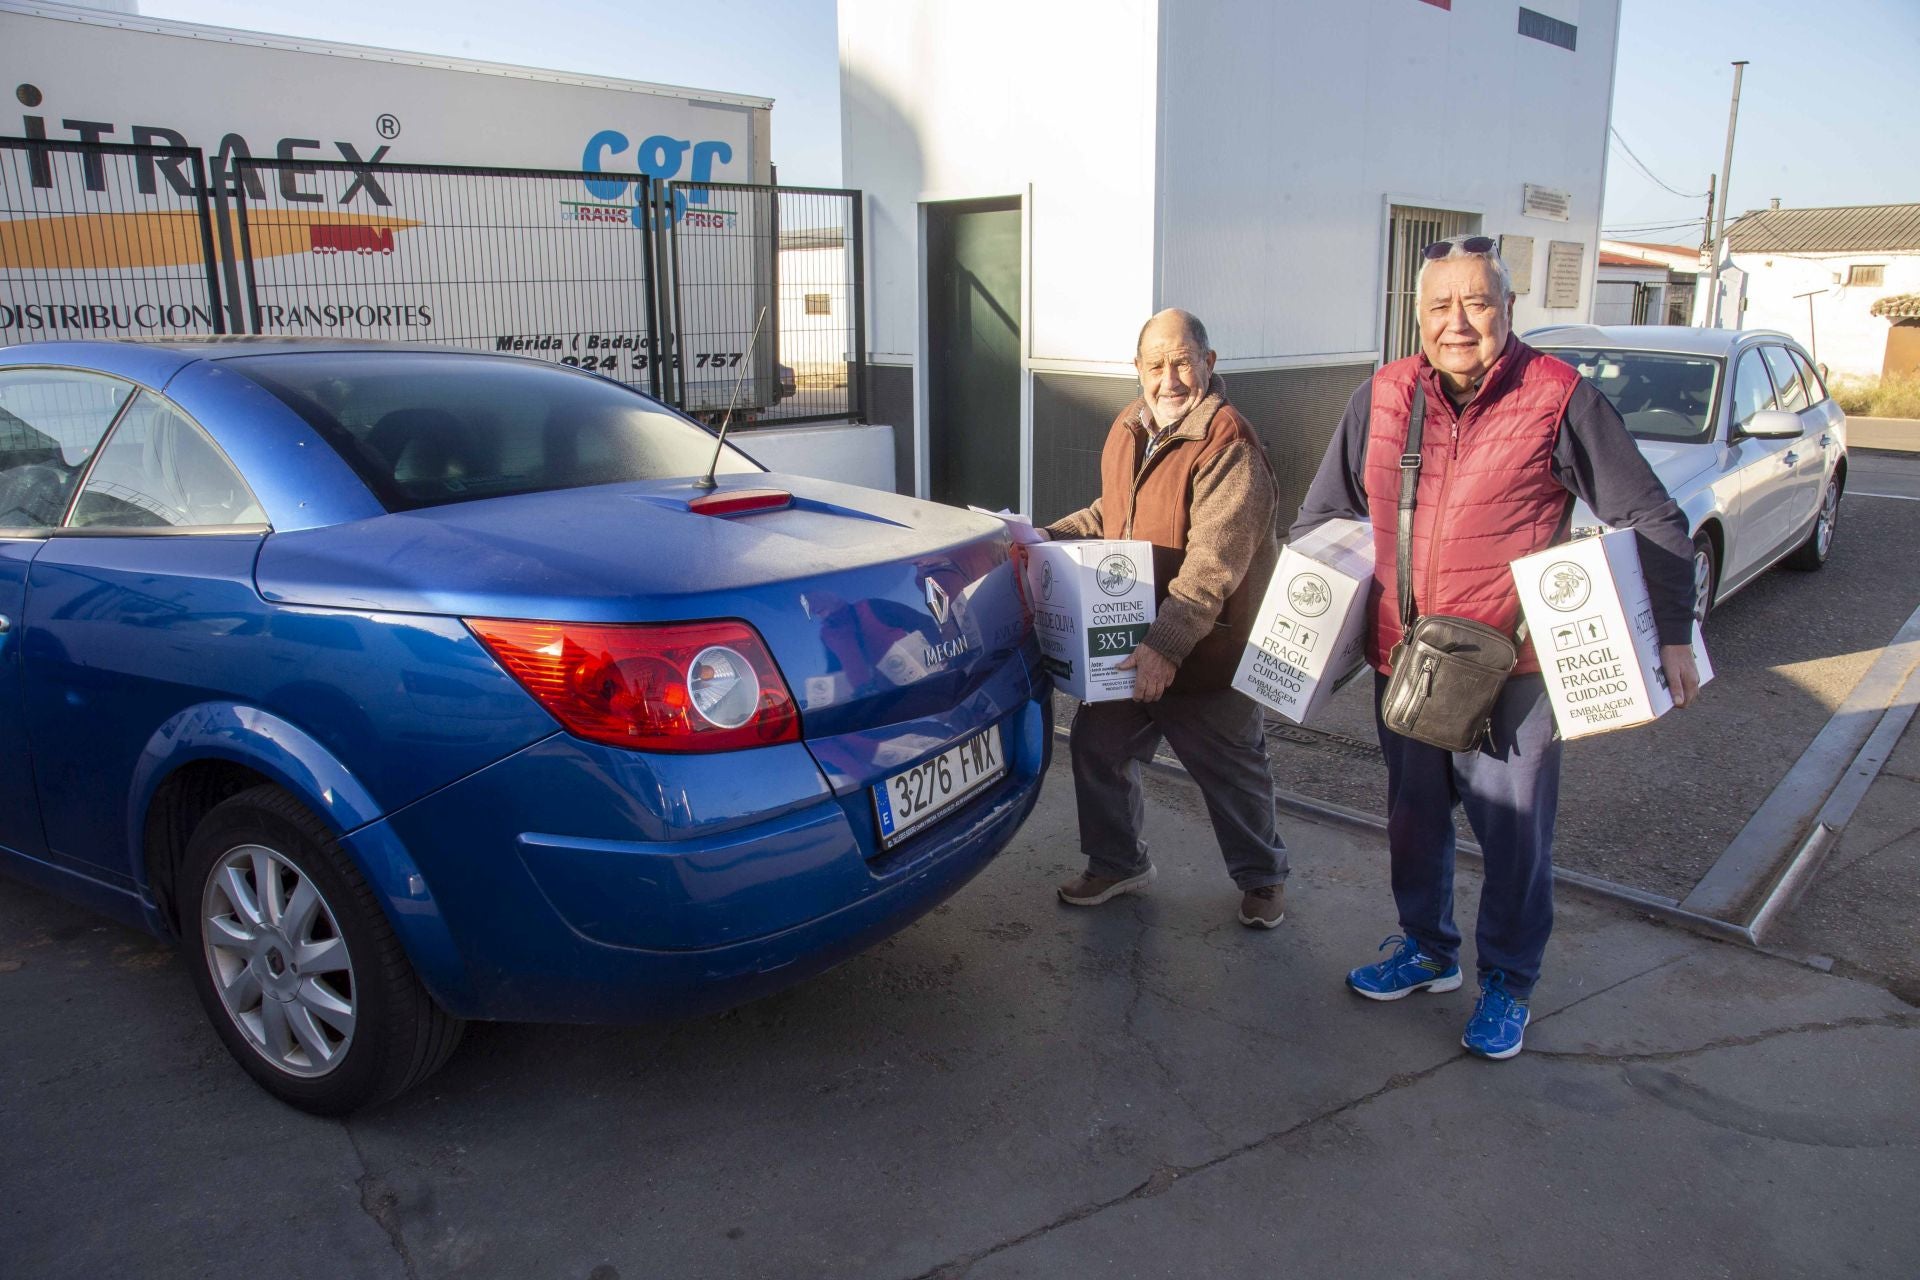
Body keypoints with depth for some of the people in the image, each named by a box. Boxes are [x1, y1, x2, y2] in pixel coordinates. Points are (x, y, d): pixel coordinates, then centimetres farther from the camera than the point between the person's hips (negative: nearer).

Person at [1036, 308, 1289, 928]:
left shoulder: (1229, 447, -21)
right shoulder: (1128, 430, 6)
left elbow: (1212, 568, -28)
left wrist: (1167, 645, -33)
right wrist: (1055, 536, 7)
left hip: (1206, 651, -7)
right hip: (1124, 643, 7)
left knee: (1231, 770, 10)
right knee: (1097, 747, 14)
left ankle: (1262, 875, 33)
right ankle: (1117, 863, 35)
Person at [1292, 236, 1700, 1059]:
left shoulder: (1558, 397, -9)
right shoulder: (1383, 396, 1)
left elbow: (1650, 521, -3)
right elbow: (1324, 514, 12)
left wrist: (1672, 636, -7)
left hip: (1511, 667, -4)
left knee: (1515, 834, 8)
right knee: (1412, 816, 18)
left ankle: (1507, 981, 29)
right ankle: (1427, 949, 40)